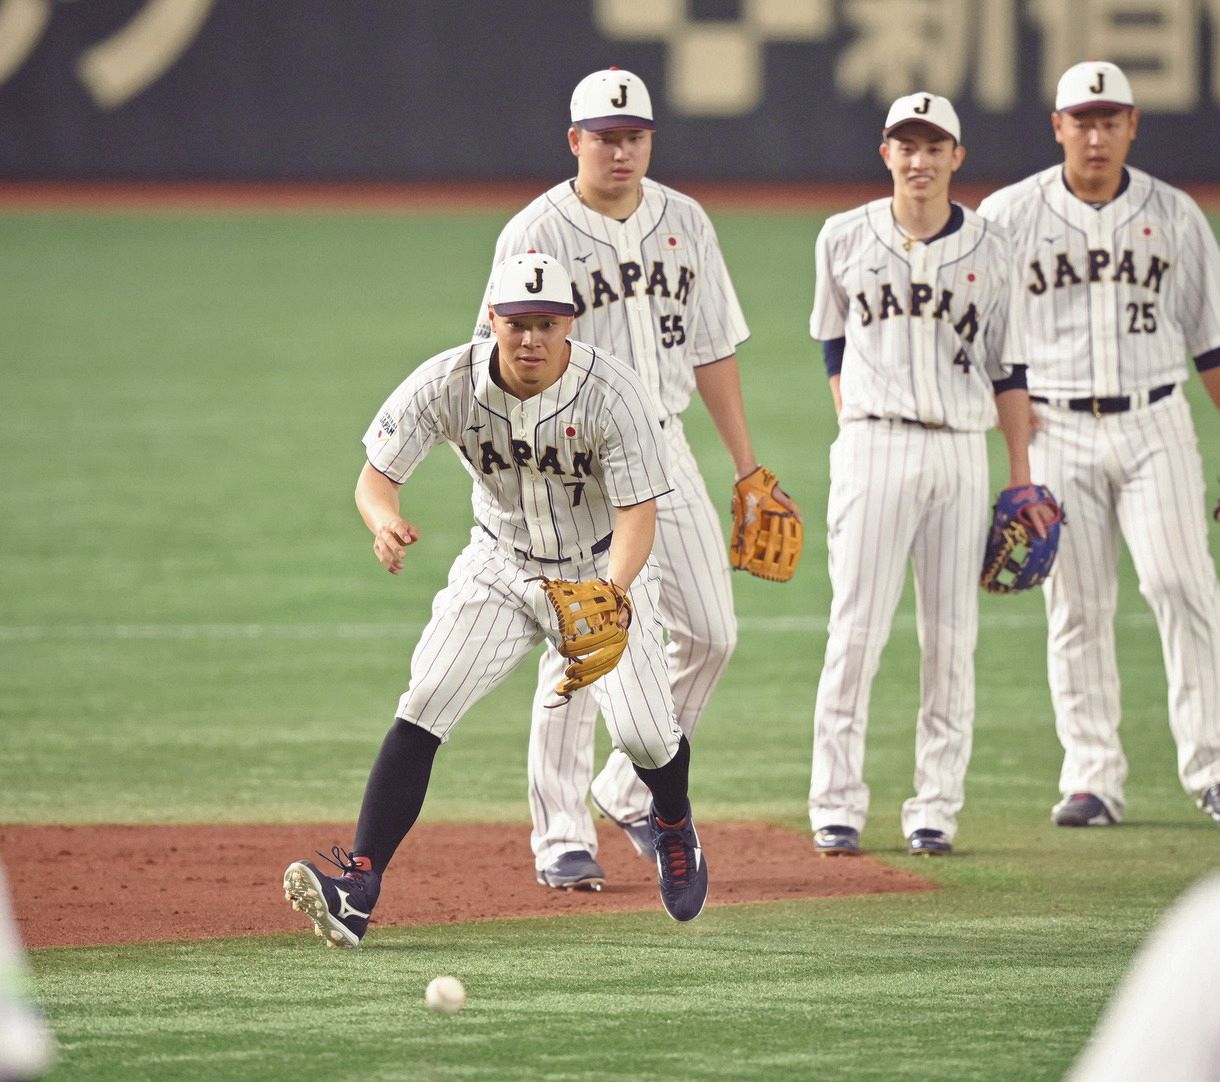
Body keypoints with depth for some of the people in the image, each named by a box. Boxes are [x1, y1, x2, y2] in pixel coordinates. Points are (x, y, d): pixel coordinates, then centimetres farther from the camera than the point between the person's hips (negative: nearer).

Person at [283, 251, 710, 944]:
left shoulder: (610, 392, -26)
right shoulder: (448, 384, -21)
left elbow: (639, 512, -26)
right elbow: (376, 475, -15)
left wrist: (611, 596, -45)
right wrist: (386, 524, -40)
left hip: (605, 565, -1)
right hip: (501, 567, 1)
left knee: (643, 730, -11)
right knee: (423, 707, -17)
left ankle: (674, 825, 28)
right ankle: (359, 885, -21)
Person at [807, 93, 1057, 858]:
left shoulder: (988, 250, 7)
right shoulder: (845, 239, 6)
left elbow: (1007, 366, 10)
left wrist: (1021, 475, 7)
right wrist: (859, 432, 8)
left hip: (961, 451, 1)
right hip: (874, 447, -1)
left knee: (952, 637, 2)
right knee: (857, 629, -6)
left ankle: (935, 810, 6)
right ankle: (837, 808, -2)